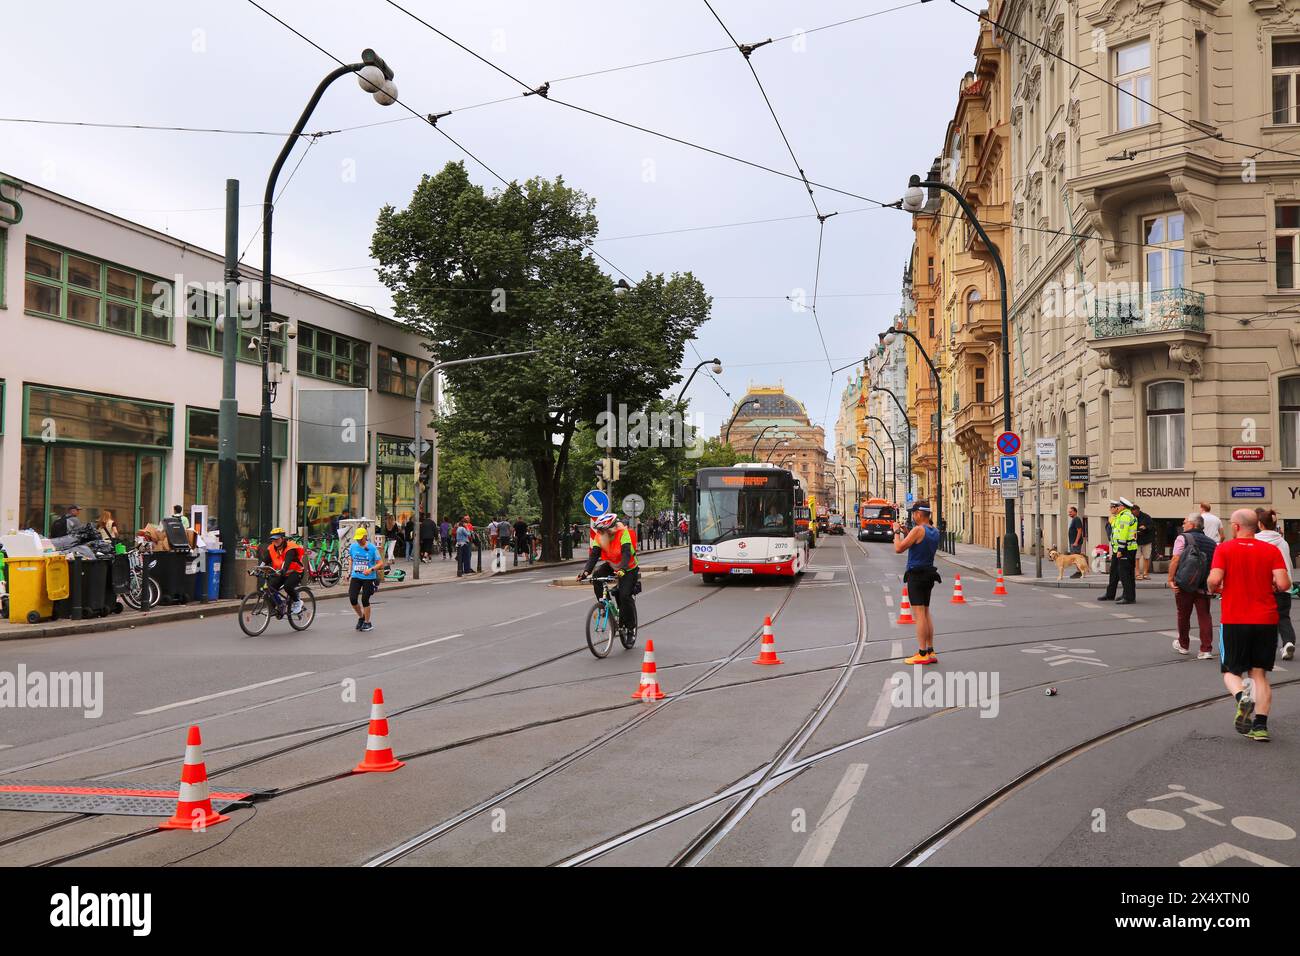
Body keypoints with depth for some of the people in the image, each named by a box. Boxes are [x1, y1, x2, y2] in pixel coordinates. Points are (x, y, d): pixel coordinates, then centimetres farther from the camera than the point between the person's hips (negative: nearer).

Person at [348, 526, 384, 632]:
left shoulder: (372, 548, -10)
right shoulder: (352, 547, 2)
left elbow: (380, 563, -9)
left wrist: (371, 569, -25)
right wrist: (350, 572, 16)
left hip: (369, 578, -3)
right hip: (356, 577, 3)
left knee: (365, 600, -1)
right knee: (352, 599, -7)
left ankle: (367, 623, 16)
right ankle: (361, 617, 20)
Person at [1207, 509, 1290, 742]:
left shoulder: (1224, 548, -4)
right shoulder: (1271, 550, 2)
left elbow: (1214, 579, -16)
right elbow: (1283, 584, -9)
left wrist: (1214, 590, 6)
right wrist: (1271, 587, 13)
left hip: (1234, 620, -2)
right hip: (1266, 620, 2)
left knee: (1231, 671, 10)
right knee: (1259, 673, 10)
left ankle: (1242, 697, -21)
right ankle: (1260, 725, 2)